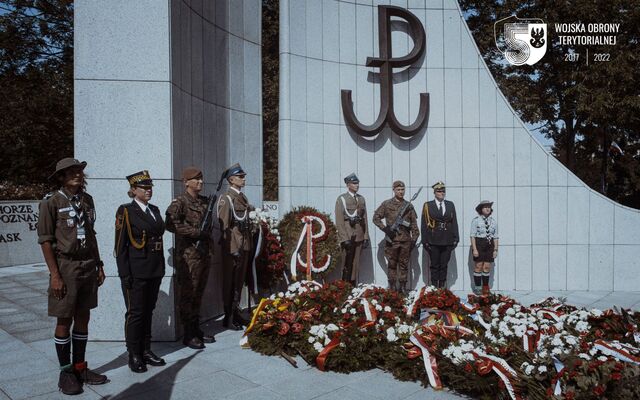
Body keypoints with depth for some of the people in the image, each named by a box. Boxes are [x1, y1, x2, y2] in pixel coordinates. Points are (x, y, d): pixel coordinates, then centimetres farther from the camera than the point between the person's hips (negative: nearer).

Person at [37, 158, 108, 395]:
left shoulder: (87, 199, 8)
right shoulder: (51, 202, -9)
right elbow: (45, 240, -10)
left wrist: (99, 264, 11)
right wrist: (55, 275, -13)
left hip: (88, 266, 5)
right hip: (66, 268, -5)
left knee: (83, 318, 12)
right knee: (64, 321, 5)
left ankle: (80, 367, 24)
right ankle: (65, 372, 19)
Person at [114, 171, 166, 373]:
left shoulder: (155, 210, 12)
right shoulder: (126, 211, -7)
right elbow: (121, 245, -9)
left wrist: (161, 266, 12)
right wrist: (125, 274, -13)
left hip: (155, 270, 6)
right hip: (136, 271, -6)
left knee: (148, 311, 14)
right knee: (135, 312, 3)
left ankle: (146, 350, 26)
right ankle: (134, 356, 16)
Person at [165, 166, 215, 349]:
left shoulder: (205, 201, 13)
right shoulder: (179, 202, -9)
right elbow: (171, 224, -22)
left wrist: (210, 244, 12)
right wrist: (196, 232, -19)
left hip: (205, 253, 7)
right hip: (188, 255, -7)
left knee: (198, 294, 14)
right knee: (187, 295, 1)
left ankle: (197, 330, 24)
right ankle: (188, 335, 9)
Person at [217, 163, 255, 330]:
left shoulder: (243, 197, 15)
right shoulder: (226, 198, -10)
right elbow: (224, 226, -14)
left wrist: (248, 244, 15)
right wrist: (233, 248, -17)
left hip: (245, 245, 8)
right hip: (233, 247, -8)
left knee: (239, 281, 15)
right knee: (230, 282, 2)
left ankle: (236, 313, 26)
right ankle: (229, 318, 11)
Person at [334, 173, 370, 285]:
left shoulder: (361, 199, 13)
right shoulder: (341, 199, -3)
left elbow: (365, 219, 13)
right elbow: (339, 221, -9)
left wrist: (366, 237, 7)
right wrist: (344, 239, -15)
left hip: (359, 237, 5)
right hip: (348, 237, -5)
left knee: (356, 265, 8)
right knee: (347, 265, -1)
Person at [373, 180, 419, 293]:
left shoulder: (408, 206, 9)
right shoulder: (386, 204, 1)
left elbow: (414, 224, 9)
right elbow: (376, 217, 1)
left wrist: (414, 239, 2)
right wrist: (385, 229, -10)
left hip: (406, 241, 2)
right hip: (391, 240, -2)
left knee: (404, 265, 7)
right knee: (392, 264, 4)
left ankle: (402, 287, 15)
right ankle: (392, 287, 12)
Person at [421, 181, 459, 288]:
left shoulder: (450, 205, 12)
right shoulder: (427, 206, 2)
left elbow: (454, 223, 10)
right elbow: (424, 225, 0)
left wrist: (456, 238, 4)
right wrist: (425, 241, -6)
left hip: (447, 242, 2)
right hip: (433, 242, -2)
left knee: (444, 266, 7)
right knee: (435, 265, 4)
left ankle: (442, 287, 14)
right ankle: (434, 287, 11)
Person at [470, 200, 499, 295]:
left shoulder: (493, 221, 9)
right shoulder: (476, 220, -2)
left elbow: (495, 237, 10)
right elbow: (472, 236, -6)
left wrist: (495, 249, 4)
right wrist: (474, 249, -13)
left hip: (489, 245, 3)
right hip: (479, 244, -3)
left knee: (487, 267, 4)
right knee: (478, 266, -1)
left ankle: (485, 288, 13)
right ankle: (477, 287, 8)